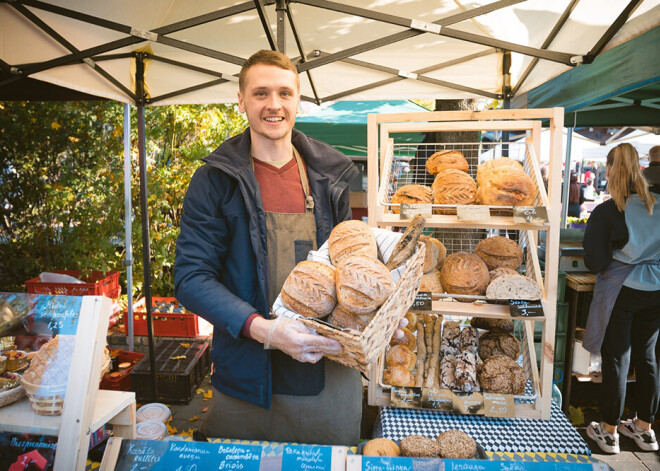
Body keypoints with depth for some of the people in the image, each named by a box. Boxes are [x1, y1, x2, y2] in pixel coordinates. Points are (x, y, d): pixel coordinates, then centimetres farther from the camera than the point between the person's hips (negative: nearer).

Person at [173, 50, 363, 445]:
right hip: (247, 378, -2)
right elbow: (191, 279, -11)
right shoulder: (215, 180, -7)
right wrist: (263, 329, -25)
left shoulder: (329, 175, 4)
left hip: (330, 373, 3)